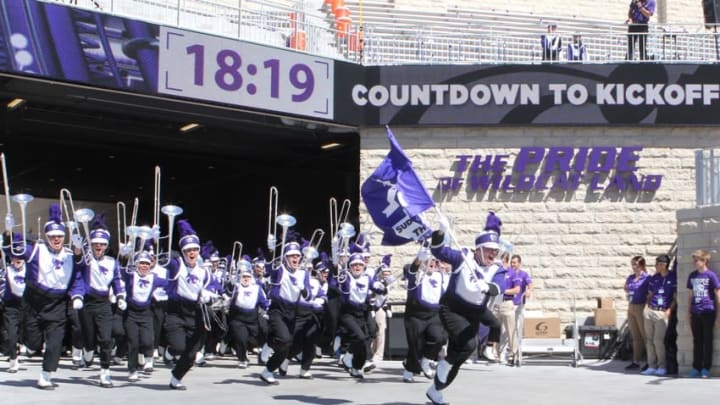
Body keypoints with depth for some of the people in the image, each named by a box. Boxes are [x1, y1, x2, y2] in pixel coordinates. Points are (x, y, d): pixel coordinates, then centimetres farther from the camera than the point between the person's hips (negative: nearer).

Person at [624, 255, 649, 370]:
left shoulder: (646, 278, -10)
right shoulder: (630, 278, 11)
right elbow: (626, 288, 30)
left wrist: (646, 307, -15)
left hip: (641, 308, -7)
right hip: (631, 308, 7)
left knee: (645, 336, -3)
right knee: (635, 337, 11)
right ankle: (636, 362, 16)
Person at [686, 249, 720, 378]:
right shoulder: (692, 276, 9)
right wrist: (689, 313, 13)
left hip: (708, 313, -5)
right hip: (695, 313, 5)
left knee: (707, 341, 3)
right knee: (697, 341, 9)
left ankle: (706, 368, 10)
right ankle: (696, 368, 15)